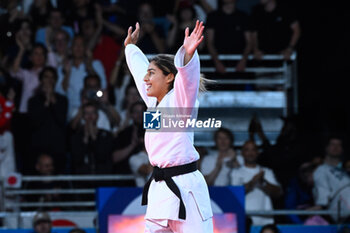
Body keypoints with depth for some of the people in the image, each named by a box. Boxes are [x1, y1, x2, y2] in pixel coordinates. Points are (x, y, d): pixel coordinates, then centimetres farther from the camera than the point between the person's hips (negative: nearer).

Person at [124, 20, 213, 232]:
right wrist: (131, 47, 47)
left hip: (184, 188, -9)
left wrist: (189, 53, -48)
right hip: (161, 191, 9)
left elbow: (187, 76, -30)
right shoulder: (154, 102, 15)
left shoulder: (179, 101, -8)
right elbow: (139, 69, 32)